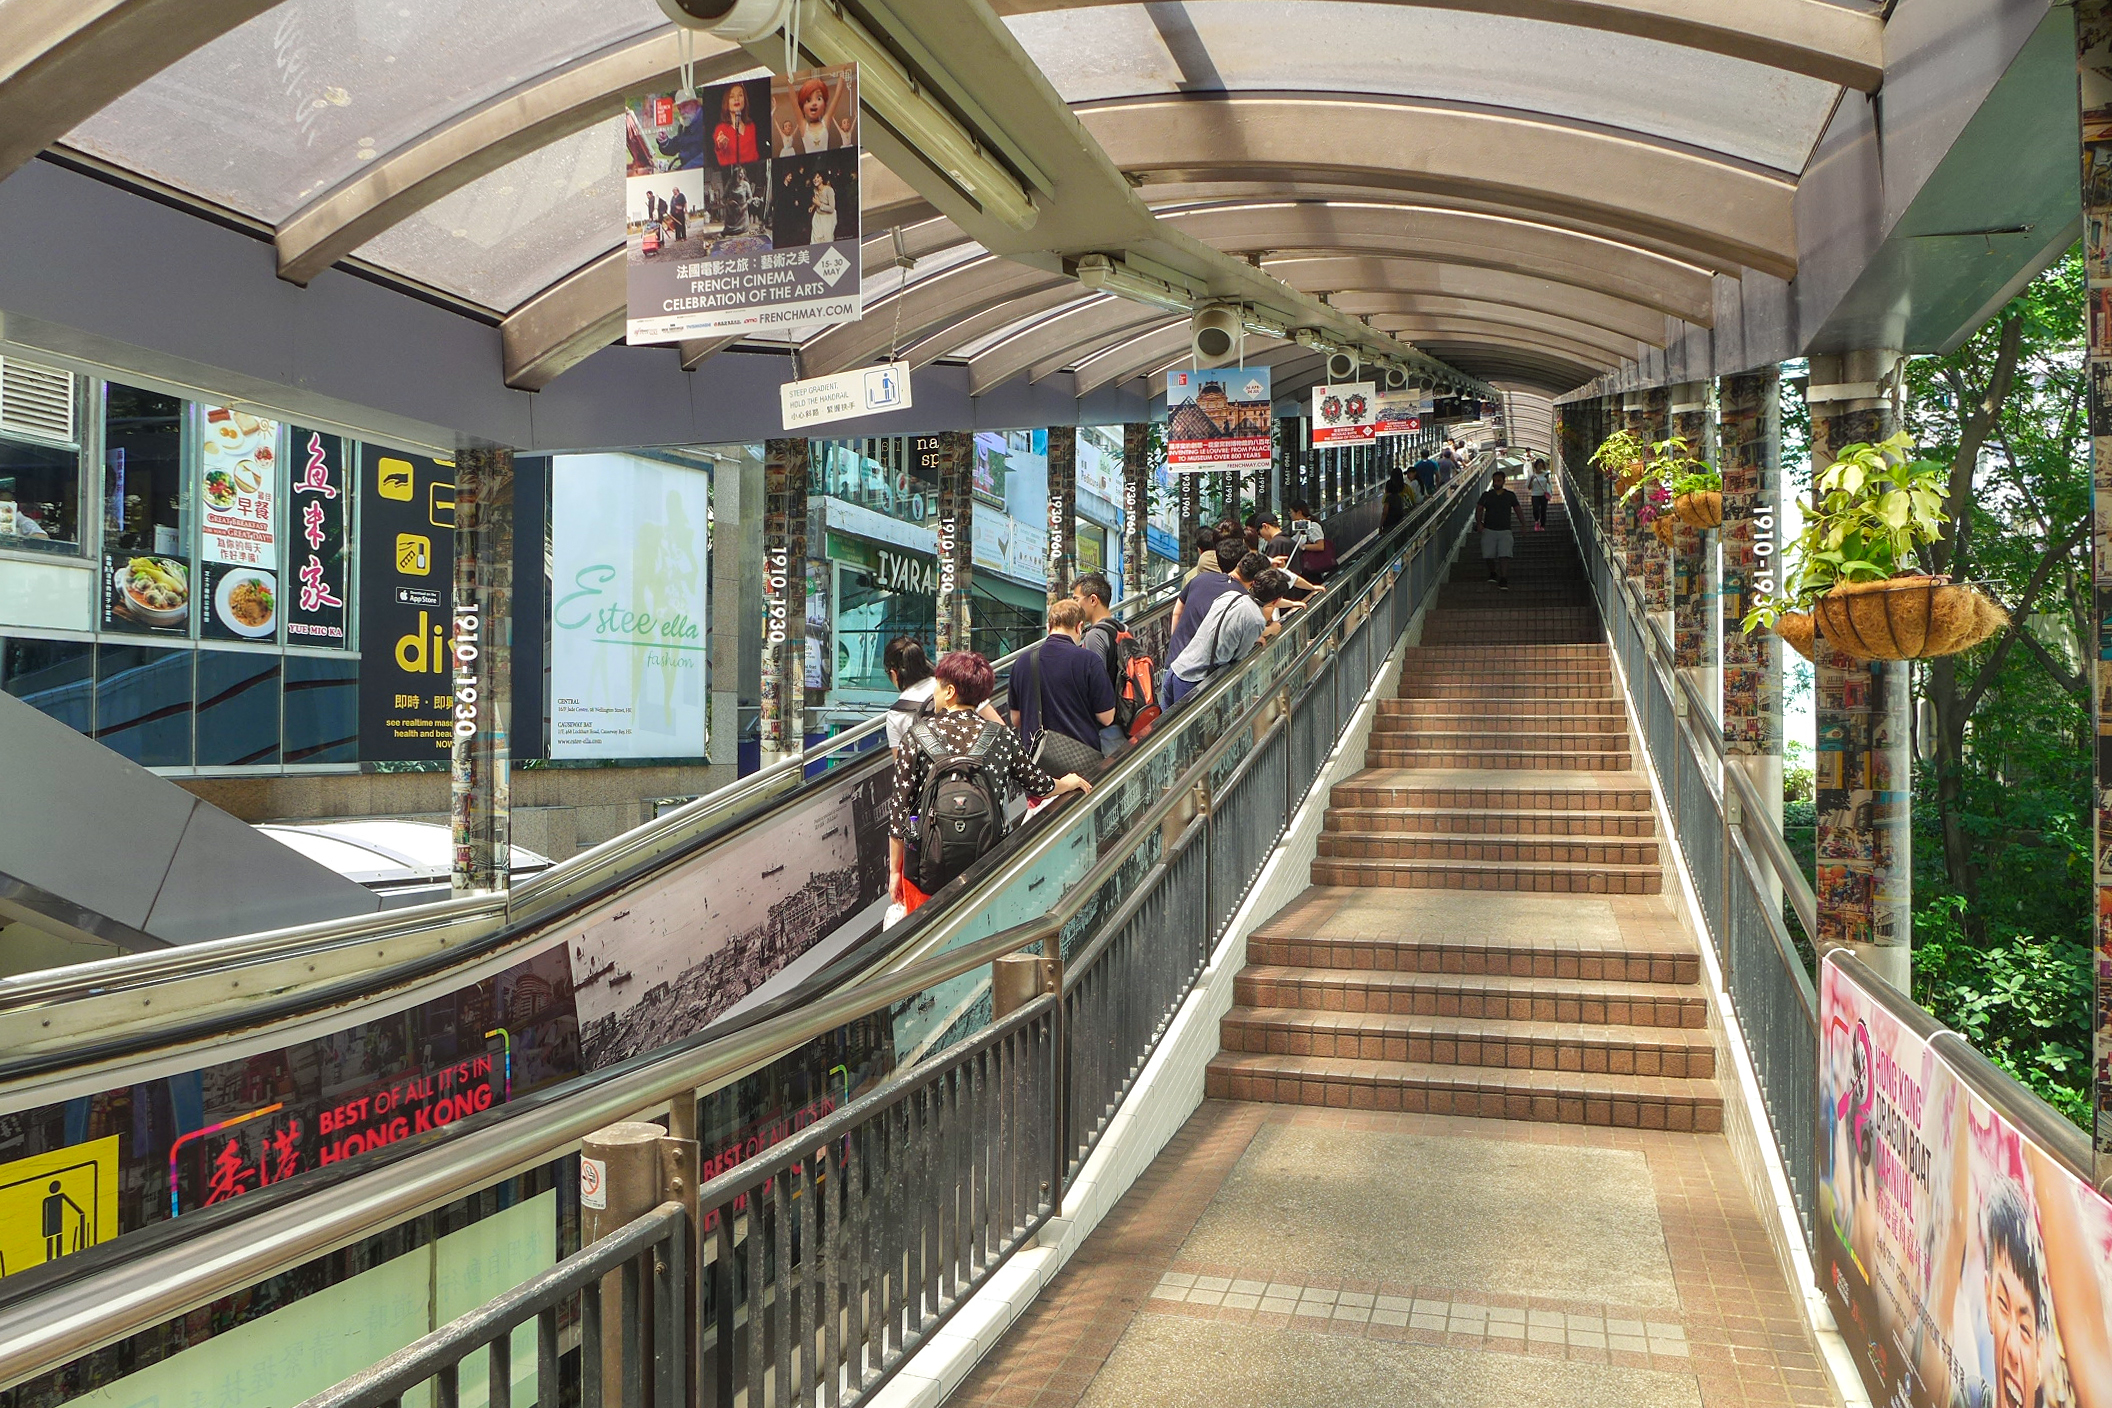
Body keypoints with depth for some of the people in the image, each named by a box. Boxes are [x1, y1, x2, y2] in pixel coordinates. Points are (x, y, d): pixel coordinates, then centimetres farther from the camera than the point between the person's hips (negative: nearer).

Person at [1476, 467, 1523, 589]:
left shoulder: (1510, 495, 7)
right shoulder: (1486, 496, 5)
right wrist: (1479, 523, -14)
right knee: (1488, 555, -2)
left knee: (1505, 555, -14)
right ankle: (1493, 573, 26)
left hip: (1505, 530, 0)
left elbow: (1517, 510, 15)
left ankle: (1504, 579, -14)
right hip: (1489, 530, 1)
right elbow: (1479, 509, 2)